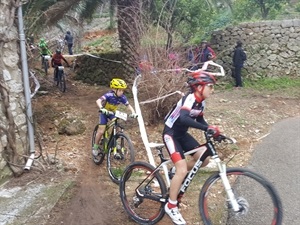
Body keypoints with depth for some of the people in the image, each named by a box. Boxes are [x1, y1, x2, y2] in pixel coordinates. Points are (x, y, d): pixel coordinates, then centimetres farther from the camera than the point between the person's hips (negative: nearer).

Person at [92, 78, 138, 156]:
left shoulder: (122, 97, -20)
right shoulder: (109, 95, -34)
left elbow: (128, 105, -17)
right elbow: (98, 101, -45)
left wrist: (133, 112, -35)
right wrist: (101, 108, -63)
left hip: (113, 112, 4)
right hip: (104, 113, -4)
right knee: (101, 131, -8)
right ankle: (95, 147, 13)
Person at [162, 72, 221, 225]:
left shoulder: (201, 102, 1)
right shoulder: (190, 98, -25)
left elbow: (200, 120, 14)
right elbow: (183, 118, -43)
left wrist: (214, 133, 0)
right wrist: (207, 129, -47)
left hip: (182, 134, 9)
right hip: (171, 134, -9)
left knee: (203, 159, 2)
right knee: (182, 170, -17)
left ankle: (177, 172, 24)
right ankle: (171, 206, 0)